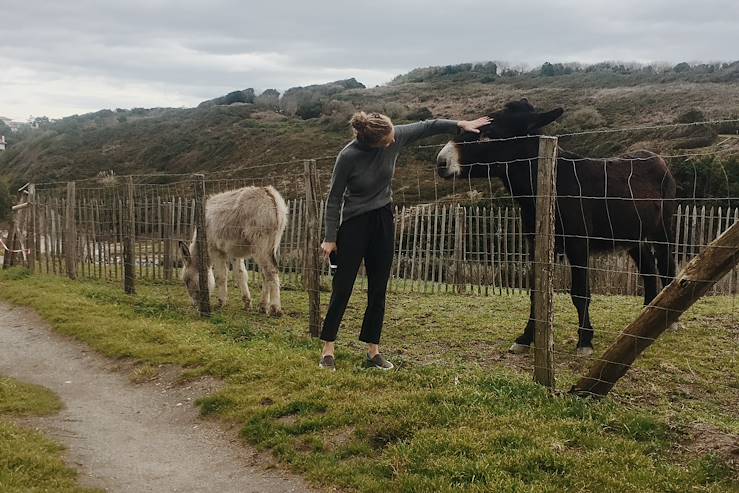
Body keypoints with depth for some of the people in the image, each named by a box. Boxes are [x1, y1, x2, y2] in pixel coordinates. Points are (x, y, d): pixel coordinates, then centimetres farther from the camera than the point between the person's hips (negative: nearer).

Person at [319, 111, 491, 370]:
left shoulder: (395, 136, -11)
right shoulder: (348, 156, -21)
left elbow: (427, 127, 6)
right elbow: (334, 199, -12)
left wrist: (460, 125, 7)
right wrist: (330, 238, -11)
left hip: (383, 220, 5)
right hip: (354, 223, -5)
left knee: (378, 290, 6)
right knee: (343, 288, -4)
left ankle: (373, 351, 12)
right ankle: (328, 349, 6)